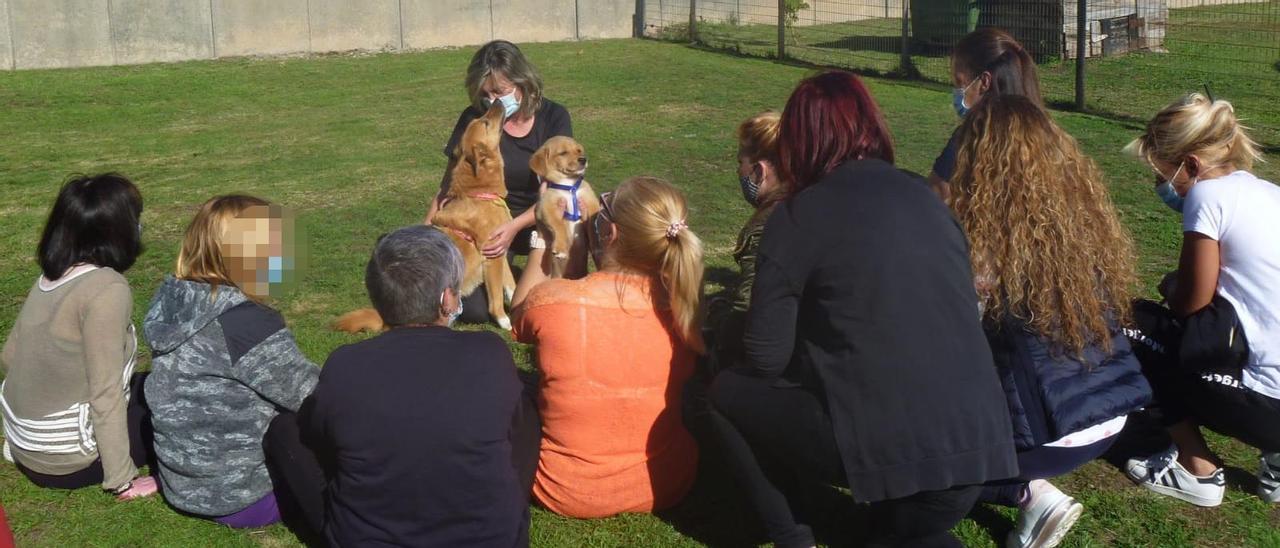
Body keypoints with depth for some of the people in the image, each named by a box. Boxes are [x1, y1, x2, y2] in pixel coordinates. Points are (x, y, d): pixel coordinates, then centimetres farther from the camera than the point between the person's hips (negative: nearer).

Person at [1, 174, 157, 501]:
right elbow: (105, 394, -23)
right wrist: (121, 480, -15)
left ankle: (28, 448, 13)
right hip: (65, 460, -7)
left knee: (146, 386, 23)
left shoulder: (50, 277, 2)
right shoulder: (107, 288, -23)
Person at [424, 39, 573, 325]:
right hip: (487, 222, 0)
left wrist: (515, 227, -29)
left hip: (537, 220, 0)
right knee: (475, 310, -22)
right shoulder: (474, 119, -6)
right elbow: (449, 187, -3)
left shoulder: (553, 117, -7)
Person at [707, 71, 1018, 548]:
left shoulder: (799, 216, -4)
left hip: (882, 444, -6)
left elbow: (765, 358, -3)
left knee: (728, 393, 15)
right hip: (980, 445, 6)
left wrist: (814, 363, 20)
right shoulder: (925, 197, 13)